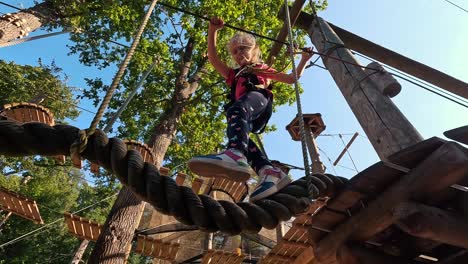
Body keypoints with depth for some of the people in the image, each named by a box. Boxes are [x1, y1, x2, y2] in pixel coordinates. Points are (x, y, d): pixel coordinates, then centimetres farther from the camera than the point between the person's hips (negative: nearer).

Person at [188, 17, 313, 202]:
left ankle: (235, 155, -67)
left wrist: (304, 60, 30)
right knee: (237, 134, -32)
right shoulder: (233, 74, 40)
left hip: (259, 98, -3)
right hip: (246, 117, 4)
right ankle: (270, 172, -46)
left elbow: (292, 78, 35)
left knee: (235, 109, -39)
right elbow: (213, 58, 27)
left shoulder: (262, 69, 35)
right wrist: (213, 30, 18)